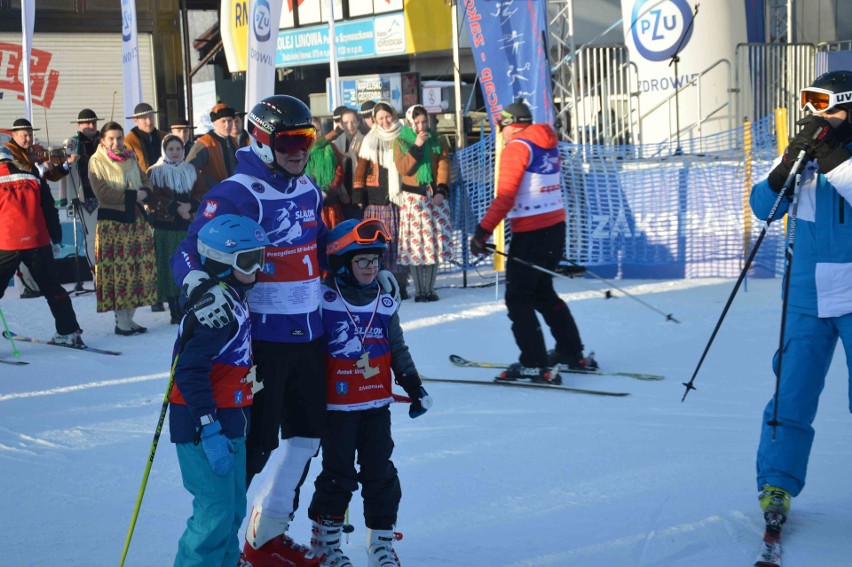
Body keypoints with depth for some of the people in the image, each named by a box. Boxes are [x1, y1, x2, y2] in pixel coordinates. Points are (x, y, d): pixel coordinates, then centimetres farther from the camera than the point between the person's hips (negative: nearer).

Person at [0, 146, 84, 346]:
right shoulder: (33, 179, 8)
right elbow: (50, 211, 10)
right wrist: (56, 238, 19)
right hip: (38, 243, 4)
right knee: (52, 289, 14)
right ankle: (69, 332, 18)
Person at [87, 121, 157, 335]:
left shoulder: (131, 158, 15)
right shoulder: (97, 161, -2)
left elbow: (146, 181, 14)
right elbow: (102, 191, -14)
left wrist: (144, 192, -9)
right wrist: (132, 195, -15)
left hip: (135, 219, 6)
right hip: (112, 221, -6)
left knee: (137, 268, 3)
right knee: (117, 270, -7)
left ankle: (129, 316, 10)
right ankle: (121, 321, -3)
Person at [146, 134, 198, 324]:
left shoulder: (191, 171, 14)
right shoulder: (155, 172, 3)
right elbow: (153, 200, -6)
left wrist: (190, 206, -10)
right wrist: (175, 208, -13)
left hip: (187, 226, 3)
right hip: (164, 227, -3)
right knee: (168, 267, -5)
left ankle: (181, 310, 4)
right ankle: (174, 311, 1)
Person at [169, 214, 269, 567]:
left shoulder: (234, 298, 13)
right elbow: (190, 371, -25)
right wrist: (209, 431, -27)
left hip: (228, 424, 10)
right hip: (203, 427, -10)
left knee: (233, 510, 16)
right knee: (216, 514, -9)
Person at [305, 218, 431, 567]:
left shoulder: (385, 303, 6)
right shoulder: (323, 301, -10)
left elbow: (398, 349, 16)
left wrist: (414, 387, 13)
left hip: (377, 404, 4)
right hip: (337, 405, -4)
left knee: (380, 474, 6)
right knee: (338, 476, 2)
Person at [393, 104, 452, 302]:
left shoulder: (435, 139, 9)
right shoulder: (401, 142, 4)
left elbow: (443, 165, 3)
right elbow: (402, 168, -8)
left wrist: (441, 190, -9)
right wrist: (416, 146, -16)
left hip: (435, 196, 2)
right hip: (413, 197, -2)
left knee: (434, 242, 0)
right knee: (415, 243, -6)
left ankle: (430, 288, 8)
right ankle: (419, 290, 0)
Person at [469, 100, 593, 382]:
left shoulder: (517, 148, -11)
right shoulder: (549, 146, 13)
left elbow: (505, 198, -19)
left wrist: (482, 232, -18)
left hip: (530, 233, -8)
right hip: (556, 227, 8)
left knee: (518, 298, -1)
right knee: (542, 292, 23)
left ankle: (535, 364, -5)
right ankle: (571, 352, 27)